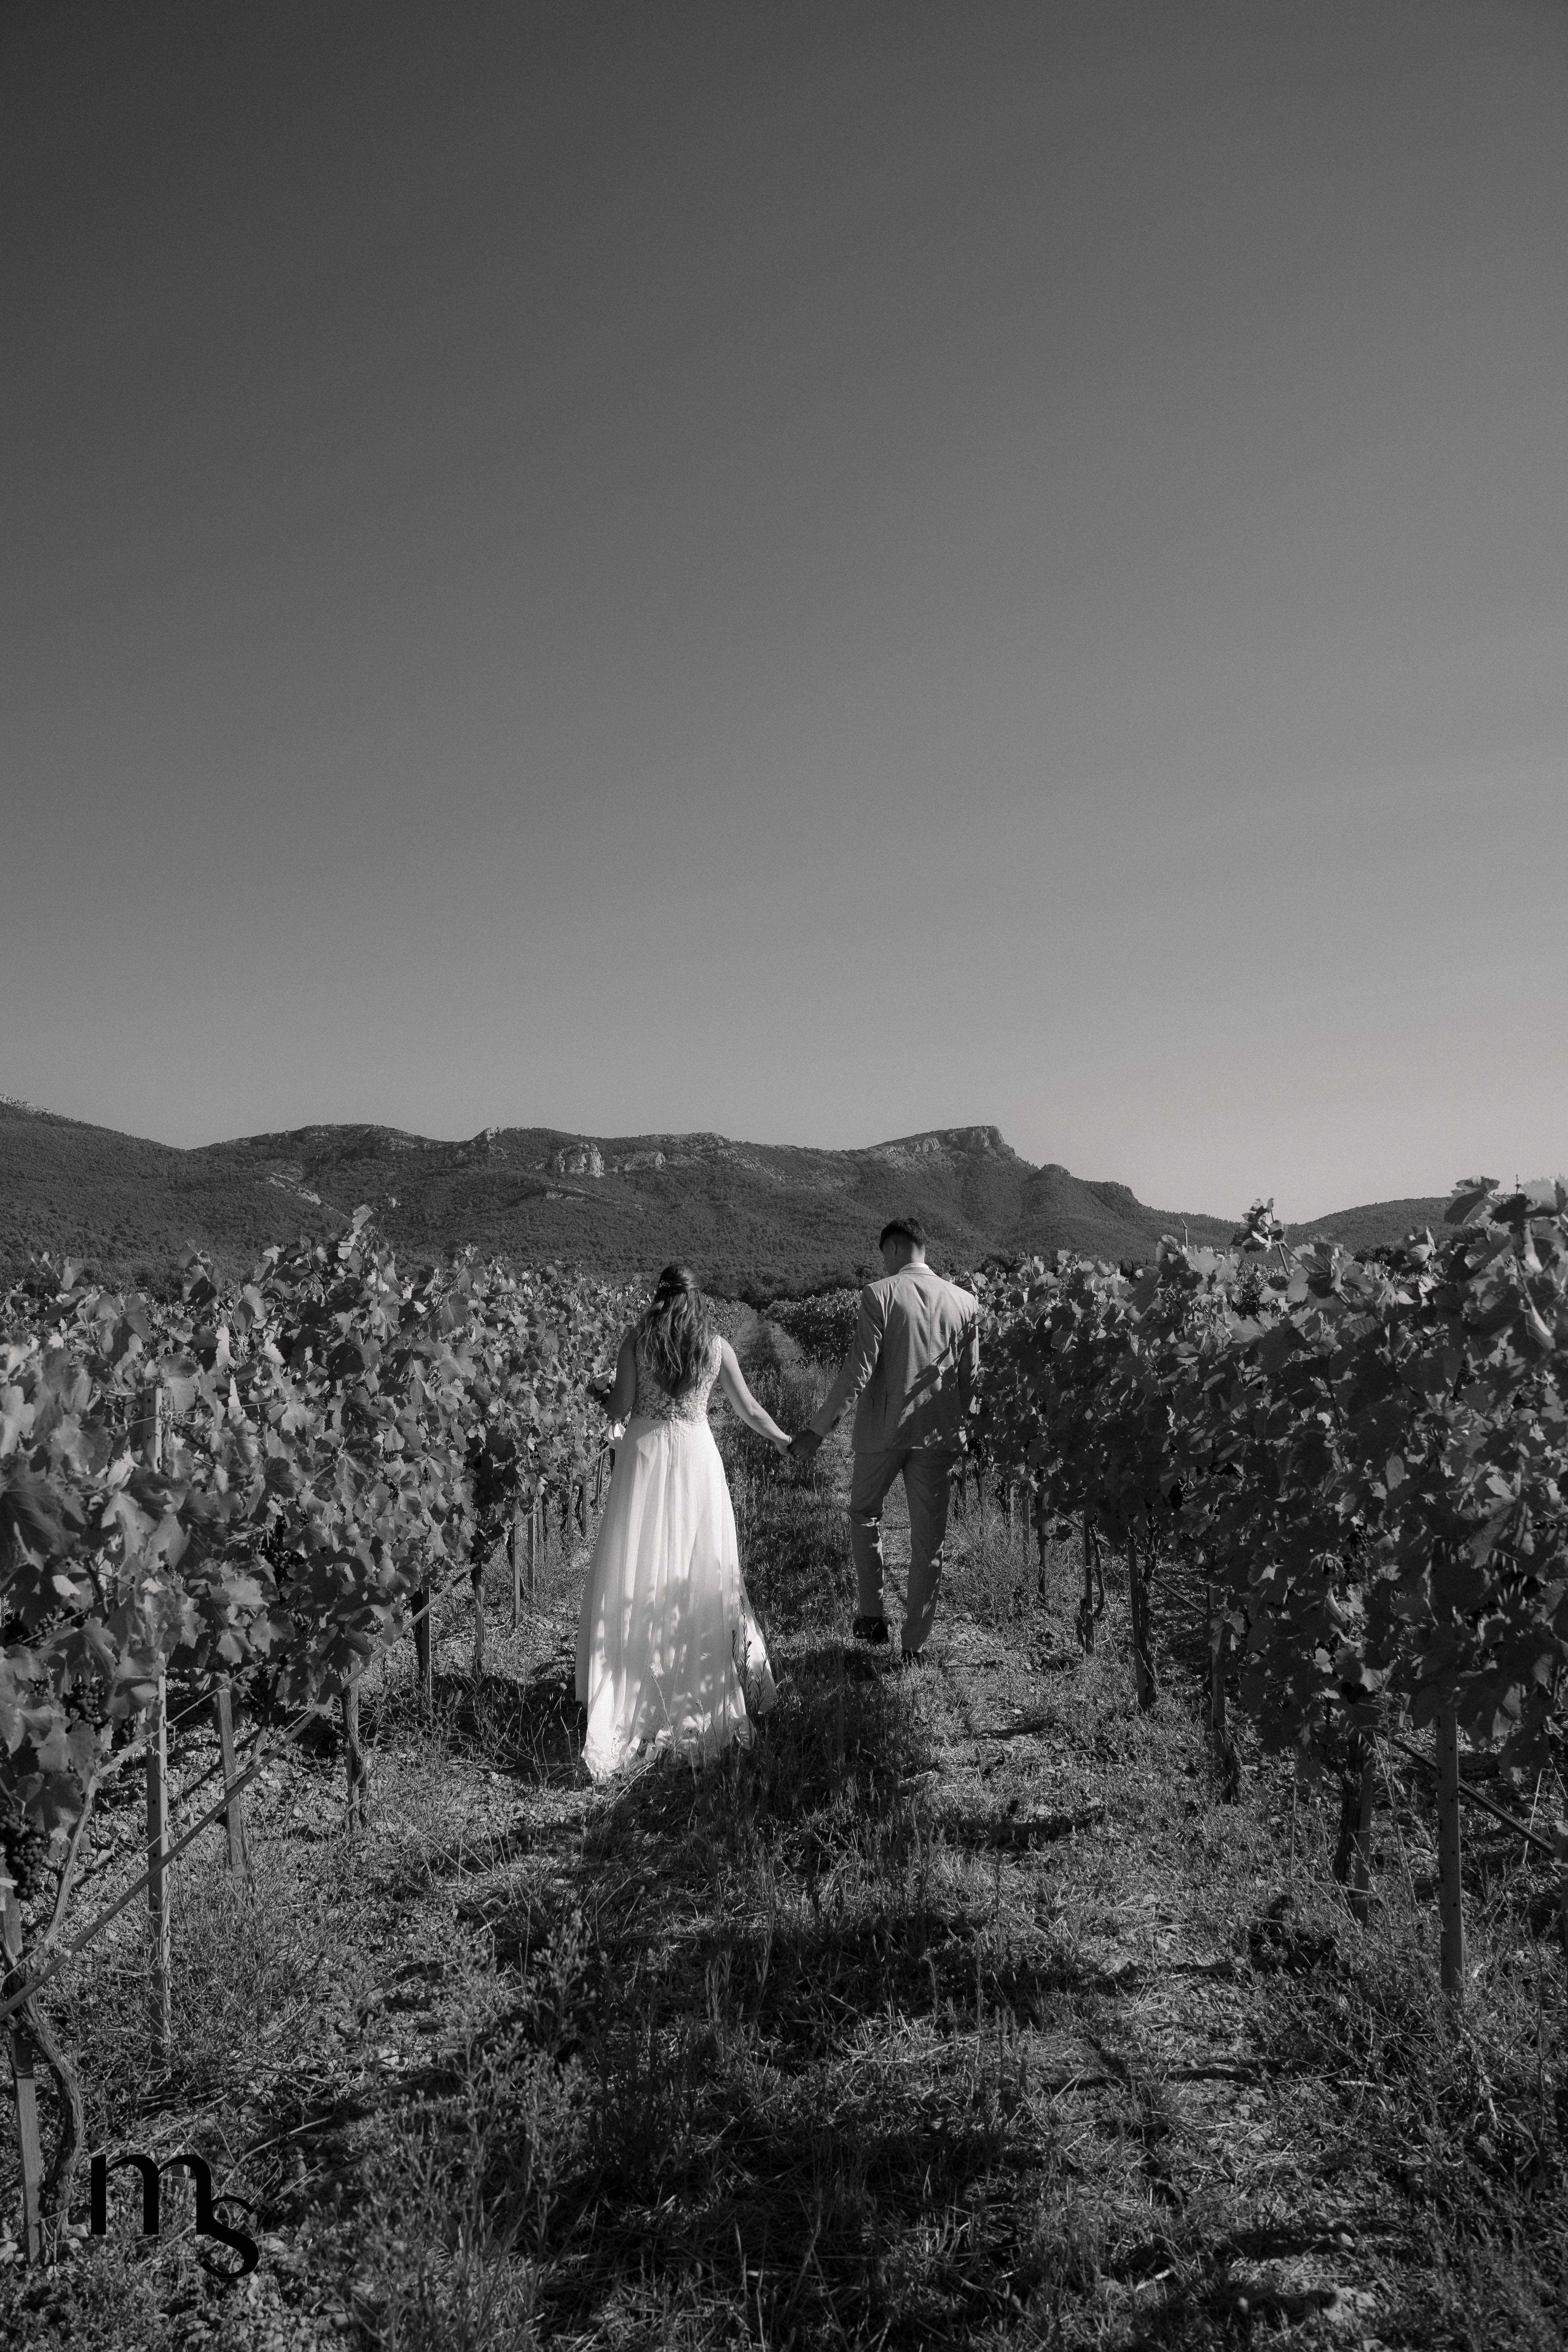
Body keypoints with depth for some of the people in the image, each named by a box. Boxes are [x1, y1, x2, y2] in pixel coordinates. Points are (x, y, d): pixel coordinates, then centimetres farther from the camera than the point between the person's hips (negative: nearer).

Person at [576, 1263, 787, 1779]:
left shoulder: (637, 1339, -3)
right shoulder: (717, 1347, 2)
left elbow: (621, 1408, -5)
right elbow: (749, 1410, 9)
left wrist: (601, 1396, 17)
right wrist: (784, 1441, 25)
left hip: (645, 1456, -1)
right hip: (697, 1459, 1)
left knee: (635, 1573, 5)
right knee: (701, 1572, 11)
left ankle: (629, 1692, 6)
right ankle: (700, 1678, 18)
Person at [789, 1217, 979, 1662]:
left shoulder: (879, 1295, -11)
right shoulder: (965, 1303, 1)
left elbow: (858, 1372, -15)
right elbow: (969, 1379, 5)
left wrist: (817, 1430, -10)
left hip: (883, 1429, -3)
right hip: (938, 1434, 3)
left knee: (864, 1514, 22)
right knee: (928, 1541, 11)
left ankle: (872, 1616, 21)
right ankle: (913, 1644, 16)